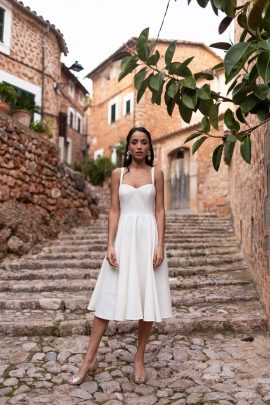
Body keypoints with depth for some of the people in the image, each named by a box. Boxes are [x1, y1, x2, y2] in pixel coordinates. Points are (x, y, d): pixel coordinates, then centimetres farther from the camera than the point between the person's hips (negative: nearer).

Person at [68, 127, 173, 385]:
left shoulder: (156, 174, 5)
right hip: (124, 237, 0)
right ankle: (90, 358, 13)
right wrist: (110, 245, -7)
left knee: (147, 297, 4)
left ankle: (139, 359, 20)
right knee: (108, 297, 2)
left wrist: (160, 245, -7)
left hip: (148, 237, 0)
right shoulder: (118, 174, 6)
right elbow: (114, 211, 3)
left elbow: (160, 211, 2)